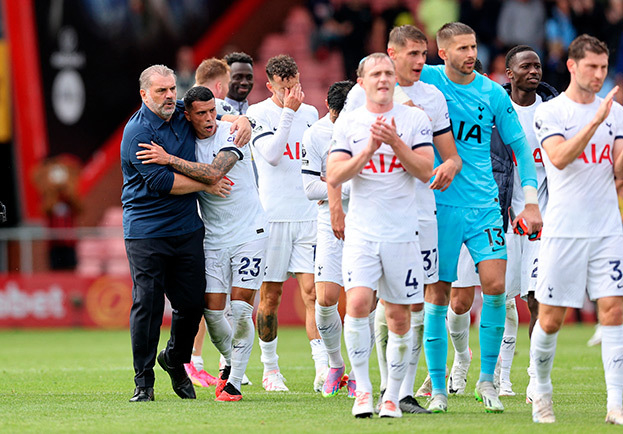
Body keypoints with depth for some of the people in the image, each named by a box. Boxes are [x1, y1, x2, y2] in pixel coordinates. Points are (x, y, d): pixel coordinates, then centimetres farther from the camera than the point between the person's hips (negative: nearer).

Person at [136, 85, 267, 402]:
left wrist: (169, 159, -26)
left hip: (249, 231, -4)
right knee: (212, 311, -2)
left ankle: (234, 381, 1)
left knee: (241, 310, -9)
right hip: (213, 238, 4)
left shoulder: (232, 135, -12)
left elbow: (214, 173, -27)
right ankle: (230, 362, 26)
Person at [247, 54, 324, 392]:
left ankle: (322, 368, -13)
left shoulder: (309, 113, 13)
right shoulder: (258, 114, -3)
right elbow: (271, 154, -17)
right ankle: (270, 369, 14)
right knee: (270, 294, 2)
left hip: (308, 214, 3)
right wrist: (288, 111, -19)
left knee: (312, 291, -6)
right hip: (272, 215, -3)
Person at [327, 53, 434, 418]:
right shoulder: (348, 123, 6)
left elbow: (425, 171, -4)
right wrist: (369, 149, -14)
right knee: (358, 304, -18)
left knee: (399, 317, 3)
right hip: (362, 232, 0)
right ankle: (363, 388, -7)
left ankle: (393, 395, 13)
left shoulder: (415, 119, 4)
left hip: (402, 233, 0)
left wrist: (395, 143, -17)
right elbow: (334, 176, -2)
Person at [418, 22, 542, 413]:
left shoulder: (493, 94, 3)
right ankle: (438, 388, 8)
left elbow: (520, 147, 10)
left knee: (495, 286, -11)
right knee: (437, 295, -1)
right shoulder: (425, 81, -2)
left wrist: (531, 200, 2)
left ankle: (487, 380, 3)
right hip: (439, 204, -1)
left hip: (484, 203, 1)